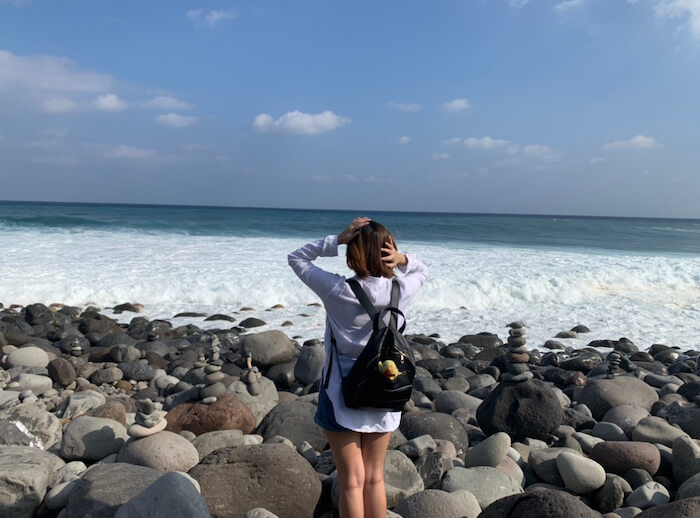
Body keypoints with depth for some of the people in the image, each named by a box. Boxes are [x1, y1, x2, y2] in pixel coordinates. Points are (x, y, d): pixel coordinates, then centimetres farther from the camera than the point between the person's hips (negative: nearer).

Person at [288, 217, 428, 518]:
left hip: (342, 396, -3)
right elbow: (422, 271, 15)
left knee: (352, 482, 8)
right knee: (375, 478, 17)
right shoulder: (400, 290, -9)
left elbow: (296, 258, -1)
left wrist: (337, 239, -10)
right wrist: (403, 259, -6)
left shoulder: (336, 289, -16)